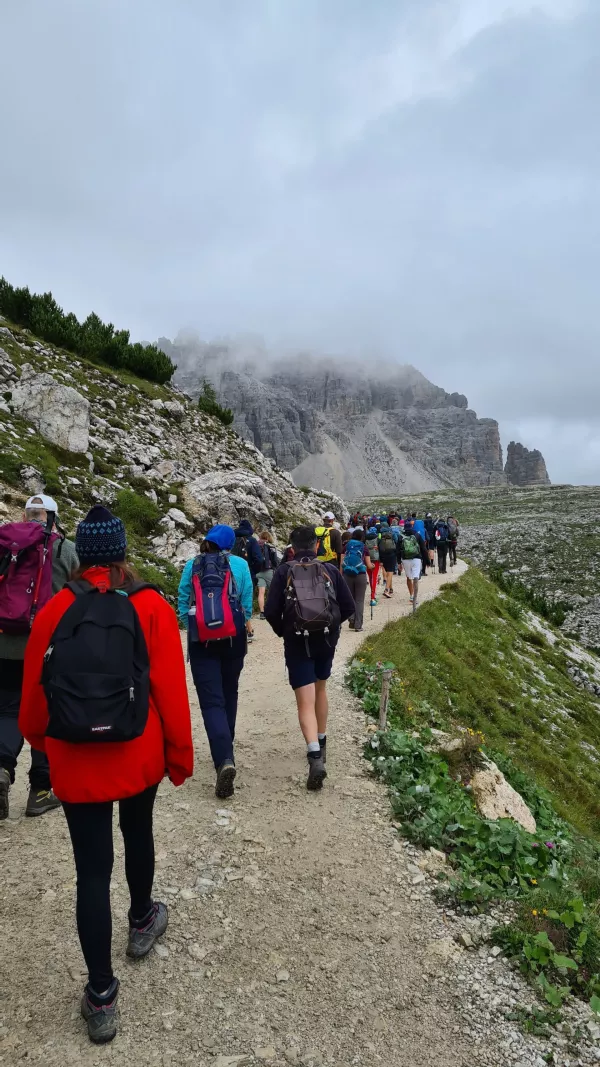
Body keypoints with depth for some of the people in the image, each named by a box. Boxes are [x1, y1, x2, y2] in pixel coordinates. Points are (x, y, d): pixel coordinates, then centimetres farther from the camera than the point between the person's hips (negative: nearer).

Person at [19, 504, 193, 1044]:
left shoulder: (54, 611, -6)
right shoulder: (150, 607, -10)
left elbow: (33, 689, 1)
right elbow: (171, 689, -10)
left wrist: (38, 738, 21)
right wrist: (180, 755, 1)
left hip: (75, 761, 0)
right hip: (140, 755, 1)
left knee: (92, 868, 9)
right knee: (138, 833, 27)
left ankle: (101, 995, 18)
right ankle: (142, 922, 49)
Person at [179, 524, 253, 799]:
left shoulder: (192, 566, 1)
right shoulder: (240, 564, -2)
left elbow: (182, 604, 3)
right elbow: (247, 604, 1)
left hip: (201, 640, -1)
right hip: (234, 637, 1)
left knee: (211, 700, -2)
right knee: (229, 694, 20)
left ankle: (225, 759, -20)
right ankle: (226, 751, 34)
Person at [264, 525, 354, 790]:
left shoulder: (284, 572, -4)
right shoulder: (331, 570, 0)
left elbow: (271, 611, -9)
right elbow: (348, 607, -1)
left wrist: (282, 631, 9)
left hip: (296, 642, -2)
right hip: (326, 640, 3)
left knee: (305, 701, -2)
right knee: (320, 689, 24)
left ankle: (315, 757, -18)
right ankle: (321, 744, 36)